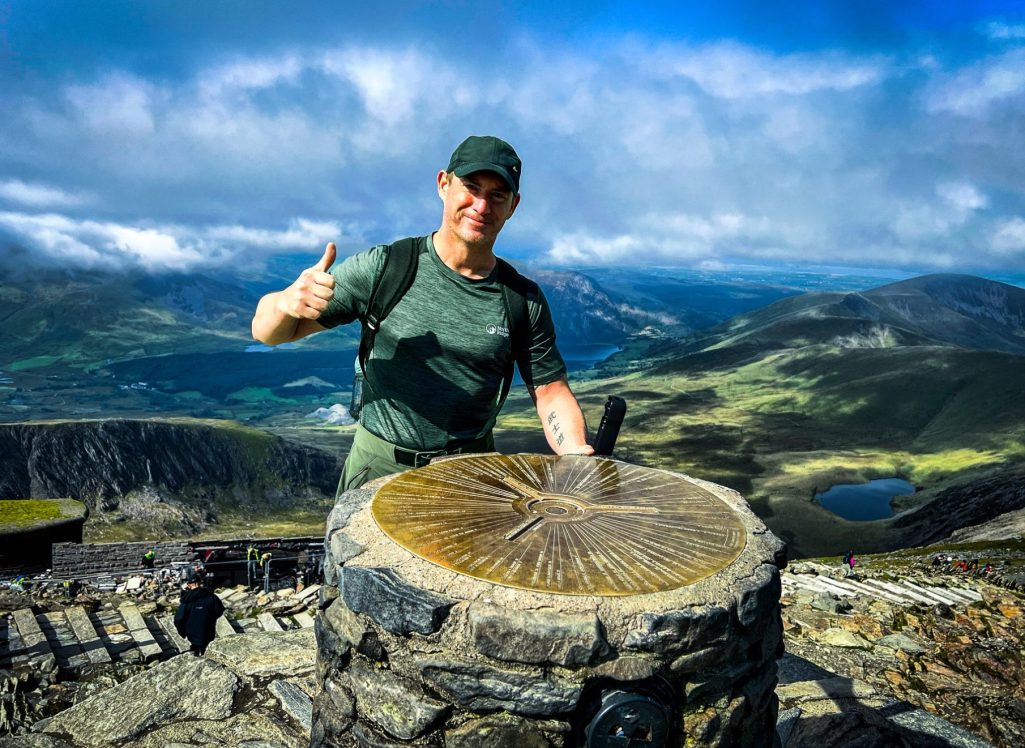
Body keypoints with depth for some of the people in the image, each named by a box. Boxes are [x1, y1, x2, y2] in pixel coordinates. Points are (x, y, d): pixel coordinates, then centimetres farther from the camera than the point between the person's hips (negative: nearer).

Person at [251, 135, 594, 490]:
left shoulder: (525, 301, 0)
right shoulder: (382, 268, -7)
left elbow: (551, 392, 5)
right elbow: (266, 332, -4)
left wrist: (578, 456, -14)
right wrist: (286, 301, -28)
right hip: (379, 466, -2)